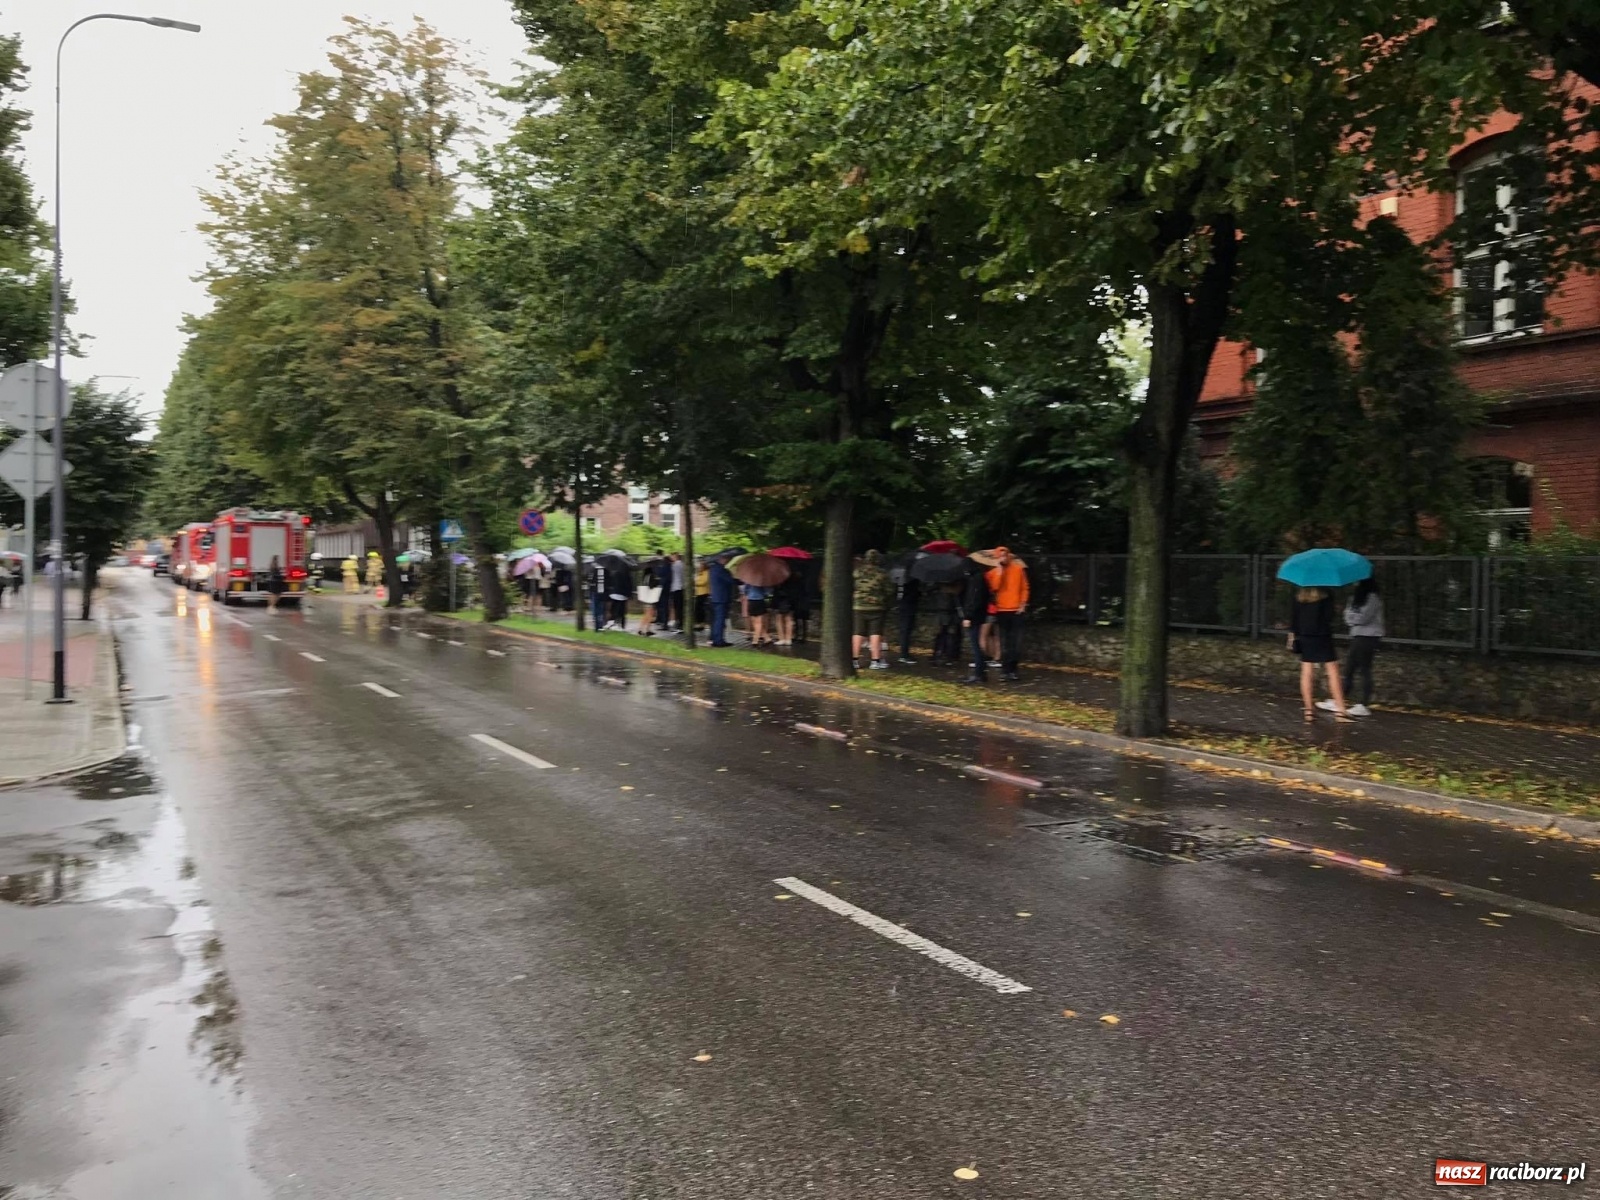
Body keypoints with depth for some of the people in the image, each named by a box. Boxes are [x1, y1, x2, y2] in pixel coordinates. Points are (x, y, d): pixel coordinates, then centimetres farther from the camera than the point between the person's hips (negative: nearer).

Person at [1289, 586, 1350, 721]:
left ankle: (1308, 709, 4)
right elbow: (1329, 616, -10)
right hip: (1322, 636, -4)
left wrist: (1292, 634, 13)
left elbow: (1294, 616, 7)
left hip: (1304, 637, 4)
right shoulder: (1326, 594, -7)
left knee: (1307, 673, 6)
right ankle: (1340, 710, -6)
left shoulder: (1299, 595, 6)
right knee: (1333, 672, -1)